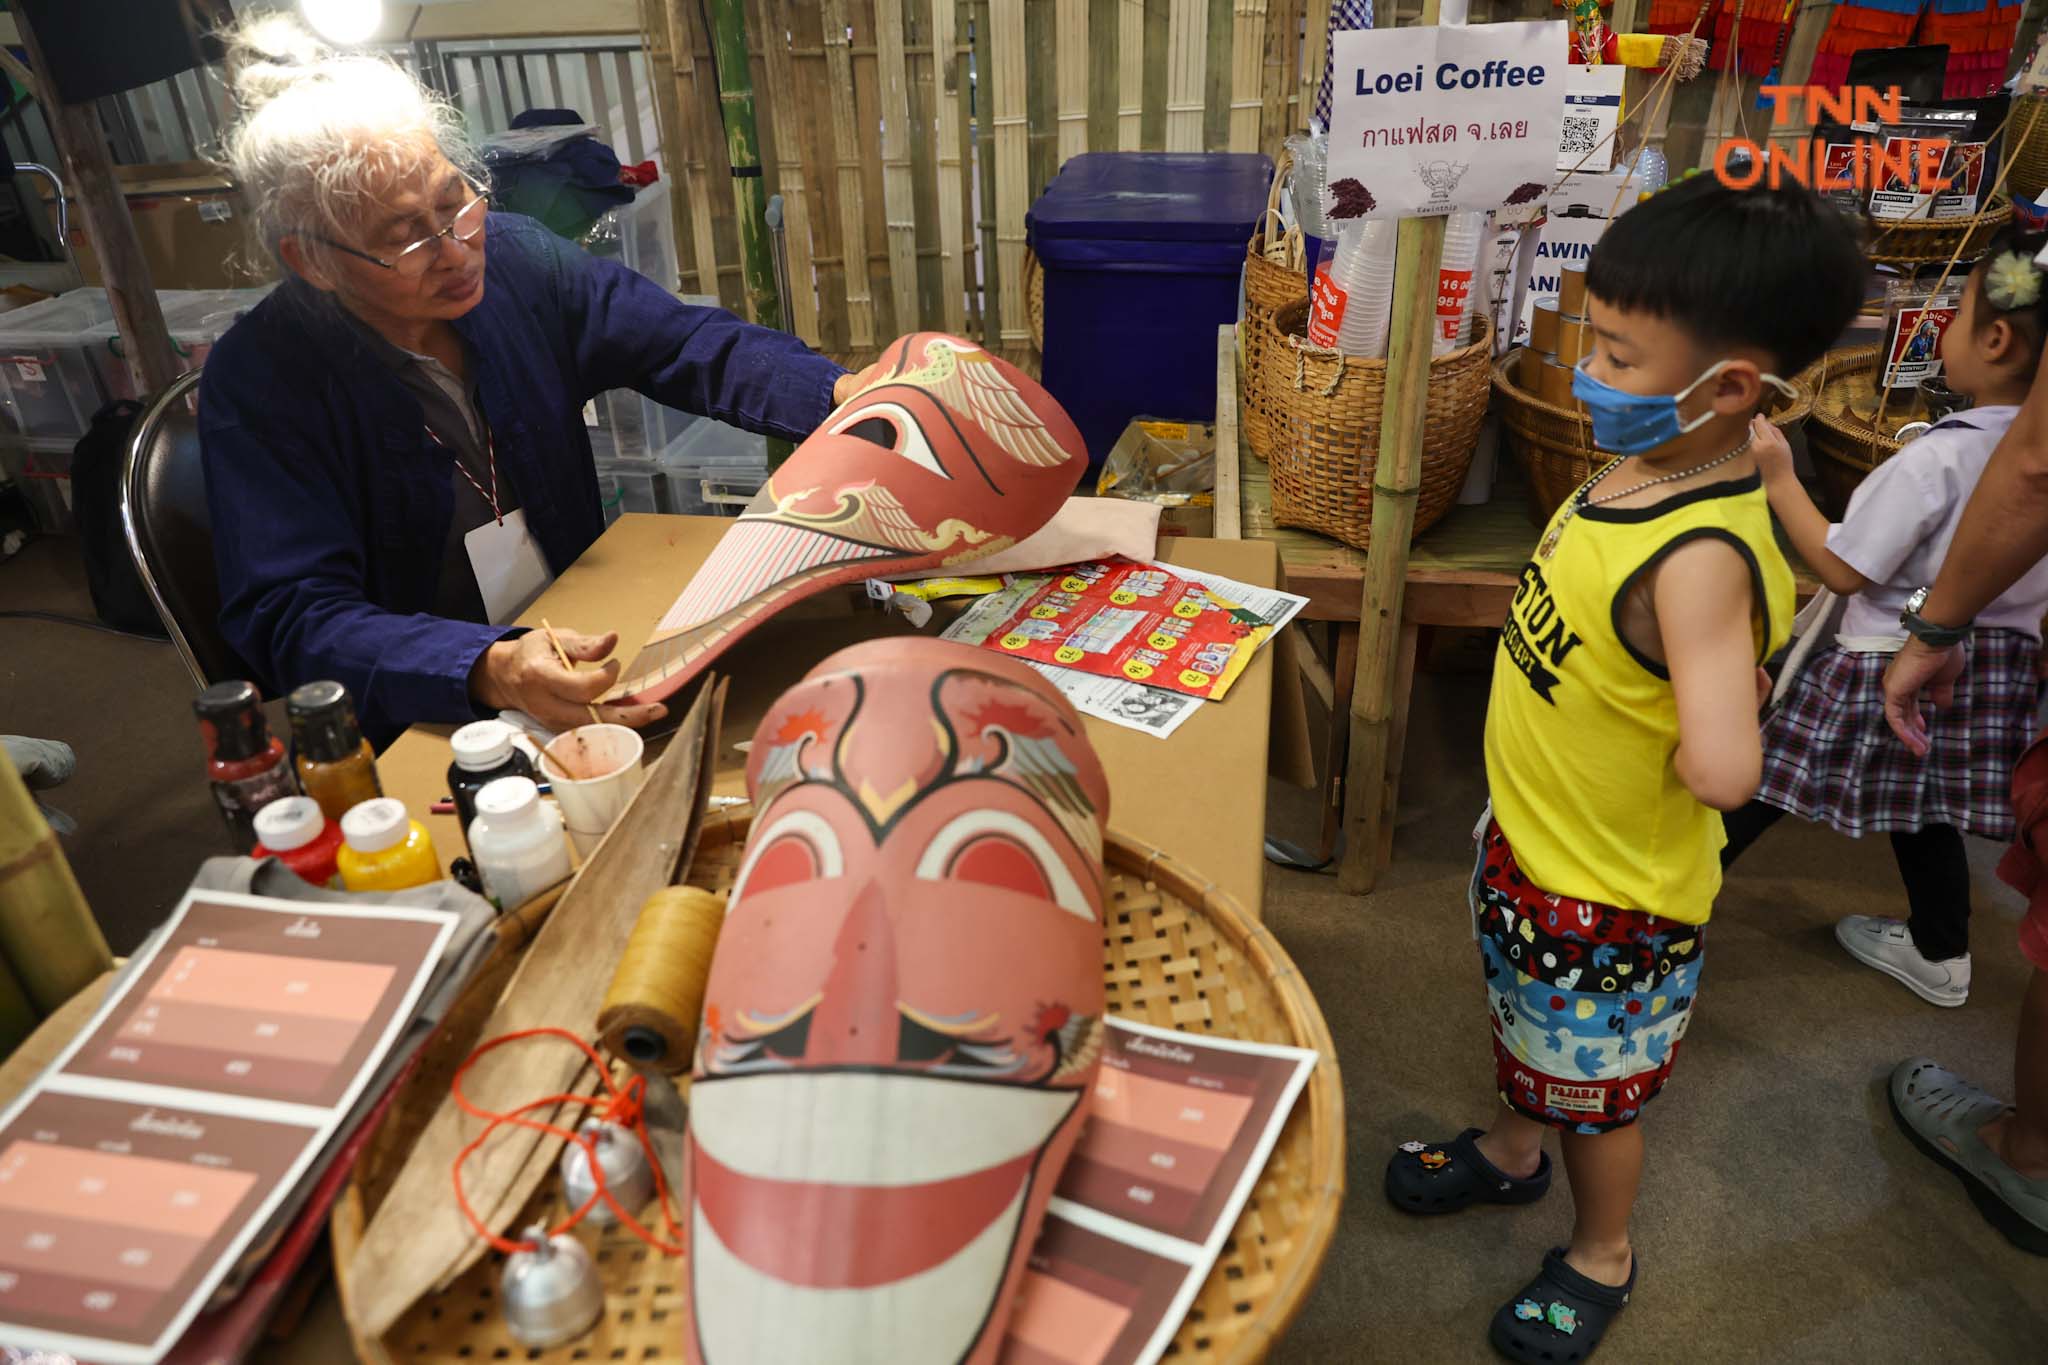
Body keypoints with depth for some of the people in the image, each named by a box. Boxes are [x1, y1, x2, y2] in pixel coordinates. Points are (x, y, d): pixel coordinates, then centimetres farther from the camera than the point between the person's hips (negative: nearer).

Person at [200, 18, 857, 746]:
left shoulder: (512, 256, -7)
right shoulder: (257, 381, -17)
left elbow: (694, 346, -4)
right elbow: (294, 620, -23)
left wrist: (845, 394, -23)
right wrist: (490, 673, -42)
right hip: (415, 728, -4)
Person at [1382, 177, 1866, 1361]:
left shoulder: (1701, 555, -34)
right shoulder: (1646, 462, -8)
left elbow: (1721, 768, -43)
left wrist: (1691, 750, -23)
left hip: (1614, 894, -8)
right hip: (1528, 836, 8)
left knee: (1596, 1091, 18)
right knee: (1523, 1025, 32)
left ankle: (1602, 1257, 47)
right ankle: (1512, 1151, 60)